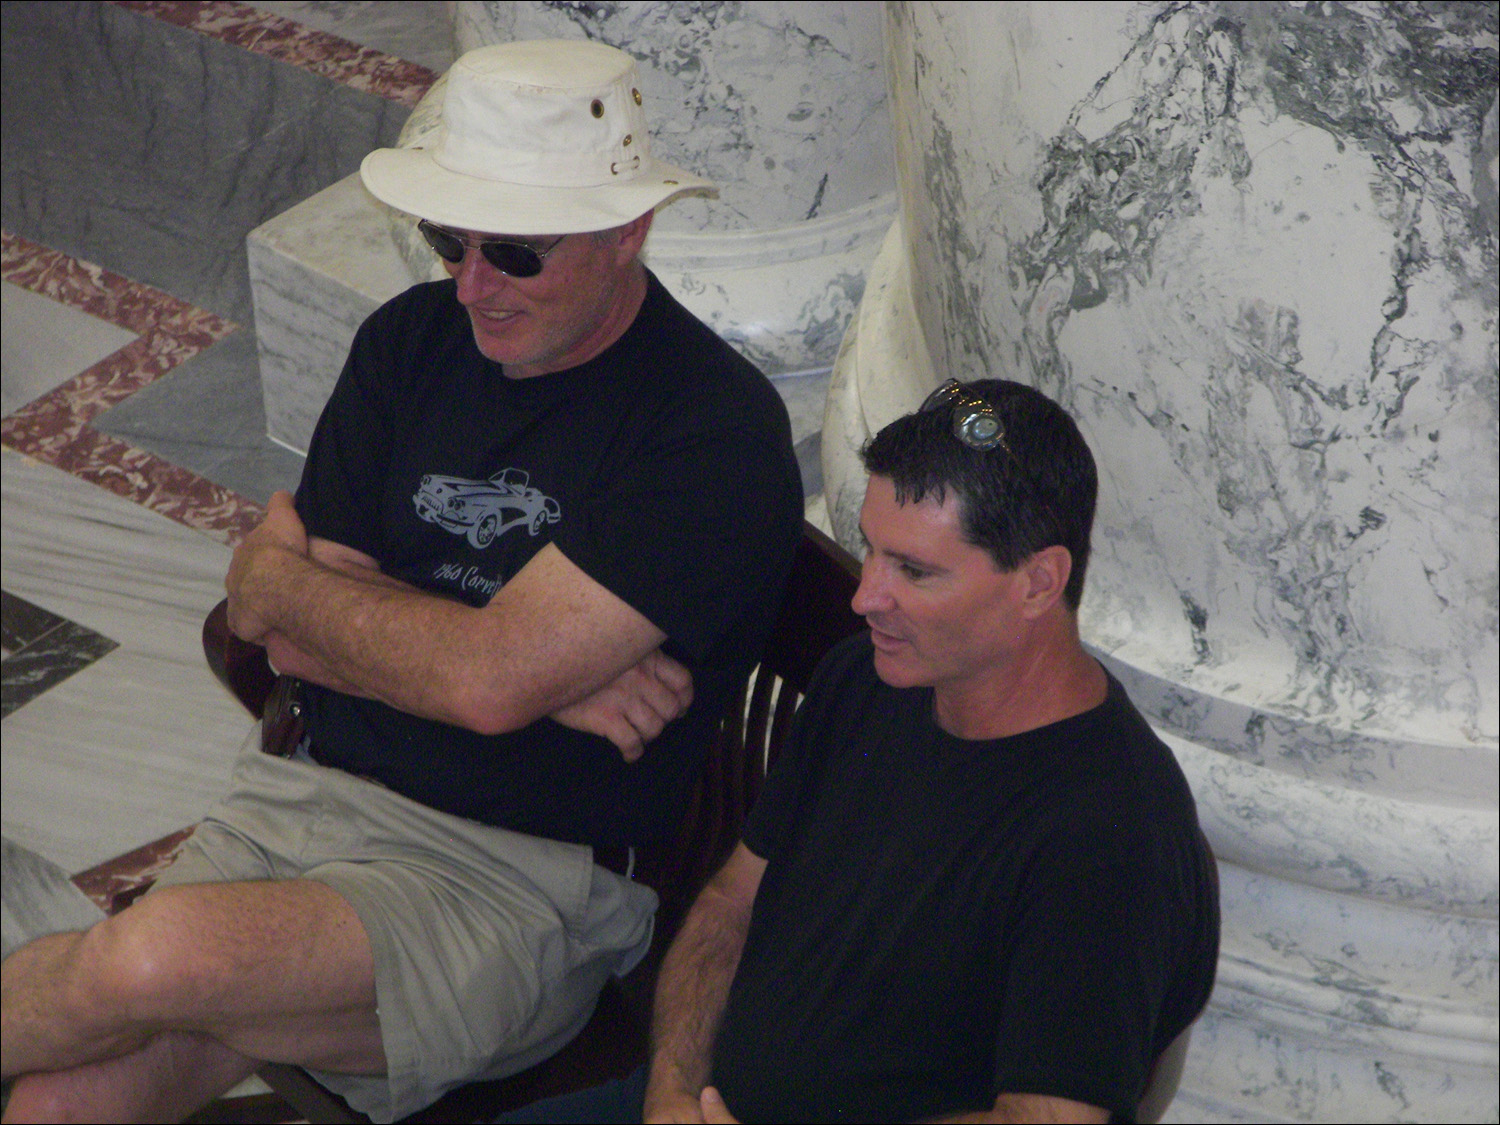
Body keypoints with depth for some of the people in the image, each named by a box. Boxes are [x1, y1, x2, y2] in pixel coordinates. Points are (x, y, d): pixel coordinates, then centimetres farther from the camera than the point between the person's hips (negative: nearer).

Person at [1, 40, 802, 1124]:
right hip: (311, 797, 6)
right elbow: (289, 635, 4)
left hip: (525, 880, -5)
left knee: (155, 959, -29)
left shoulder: (716, 426, -13)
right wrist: (548, 678, -10)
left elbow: (489, 678, -19)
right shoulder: (413, 342, 8)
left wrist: (281, 576, -2)